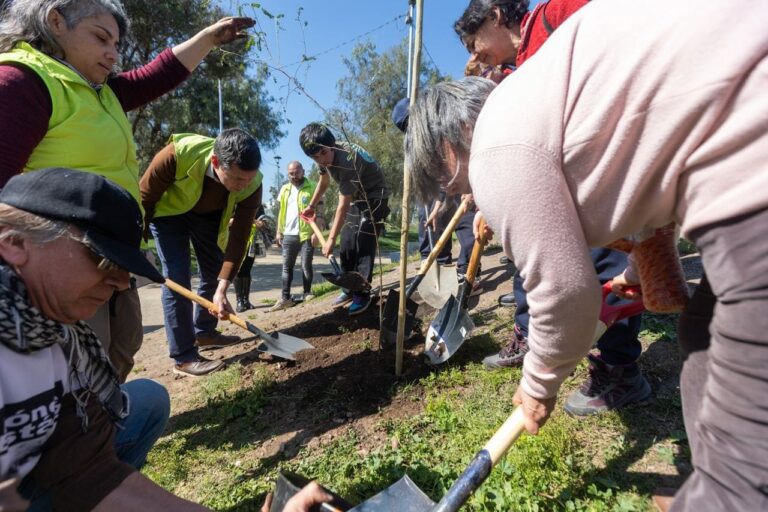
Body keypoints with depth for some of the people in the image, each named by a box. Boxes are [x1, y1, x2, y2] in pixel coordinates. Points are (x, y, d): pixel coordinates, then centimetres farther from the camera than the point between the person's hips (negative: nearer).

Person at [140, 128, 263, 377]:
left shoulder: (251, 185, -32)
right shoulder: (177, 155, -40)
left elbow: (238, 239, -27)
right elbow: (144, 198, -22)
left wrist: (222, 290, -30)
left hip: (208, 214, 4)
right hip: (168, 210, -3)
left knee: (215, 272, 6)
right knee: (177, 278, -12)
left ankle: (205, 332, 26)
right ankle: (184, 357, -5)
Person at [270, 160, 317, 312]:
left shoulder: (312, 187, -3)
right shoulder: (284, 189, 13)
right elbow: (281, 212, 16)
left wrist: (316, 232, -14)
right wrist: (279, 232, 10)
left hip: (307, 234, -5)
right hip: (288, 235, 5)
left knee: (306, 266, 3)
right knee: (287, 267, 6)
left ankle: (307, 293, 18)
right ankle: (285, 298, 11)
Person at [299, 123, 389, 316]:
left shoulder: (347, 161, -34)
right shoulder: (325, 157, -9)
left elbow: (343, 206, -31)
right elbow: (324, 181, 13)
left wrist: (331, 239, -26)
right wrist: (311, 206, 25)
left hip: (374, 197, -8)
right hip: (356, 198, 8)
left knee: (364, 244, -16)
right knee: (347, 243, 6)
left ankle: (362, 294, -9)